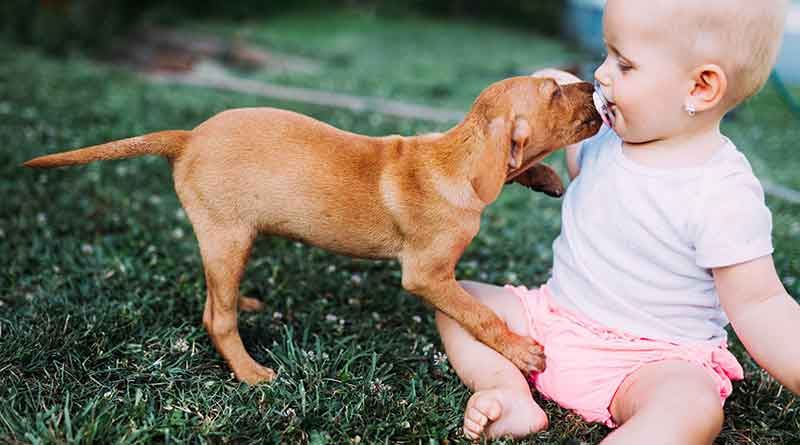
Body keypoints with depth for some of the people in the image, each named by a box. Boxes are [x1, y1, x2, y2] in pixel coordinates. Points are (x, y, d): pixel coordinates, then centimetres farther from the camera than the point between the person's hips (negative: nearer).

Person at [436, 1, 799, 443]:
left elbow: (757, 306, -19)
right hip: (553, 320, 7)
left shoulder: (723, 196, -21)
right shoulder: (611, 137, -1)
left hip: (654, 359, -6)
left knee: (693, 406, -37)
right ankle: (509, 392, -19)